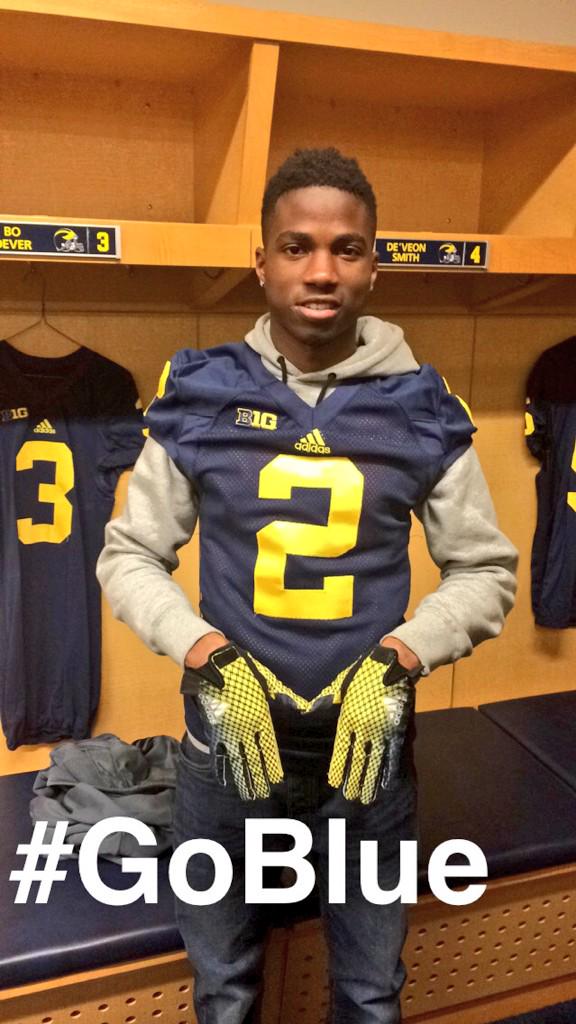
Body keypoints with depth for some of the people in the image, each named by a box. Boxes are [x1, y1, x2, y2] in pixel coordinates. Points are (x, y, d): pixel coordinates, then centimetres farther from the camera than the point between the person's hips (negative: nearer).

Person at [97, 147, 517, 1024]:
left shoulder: (422, 409, -6)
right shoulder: (198, 398, -7)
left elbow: (486, 569, 0)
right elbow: (128, 557, -1)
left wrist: (401, 656, -16)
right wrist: (205, 654, -16)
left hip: (370, 747, 1)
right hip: (227, 746, 0)